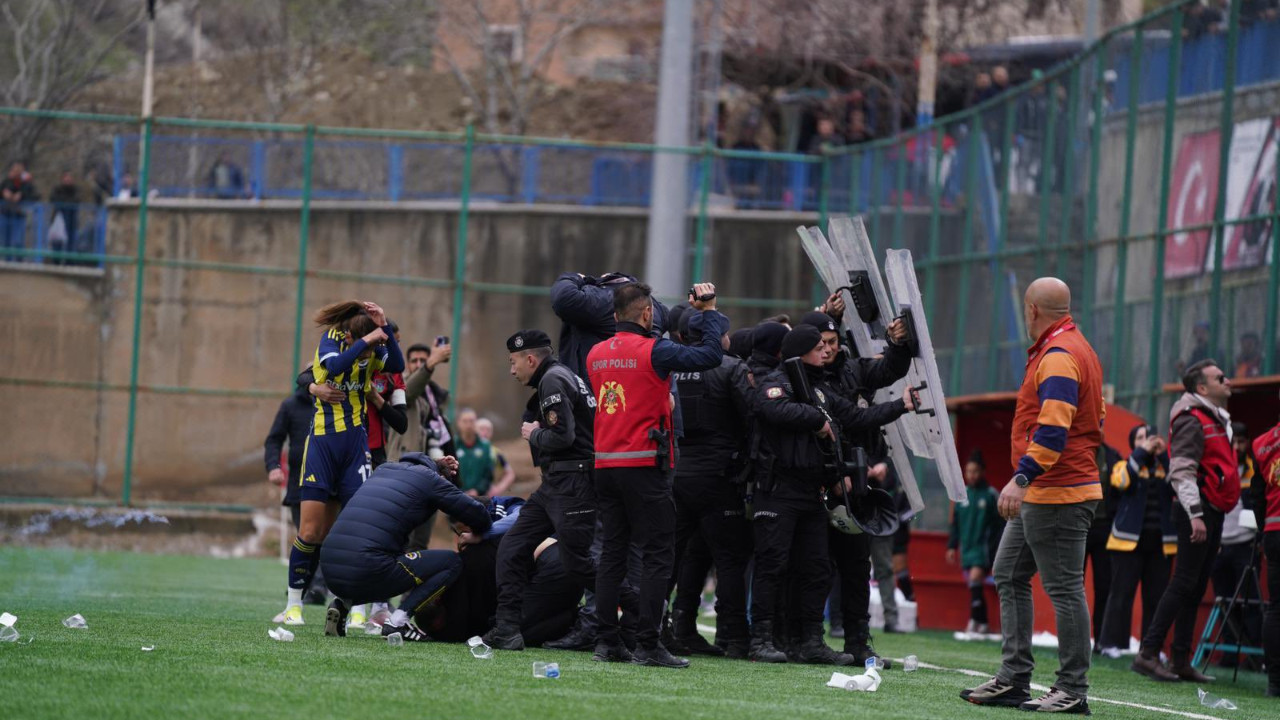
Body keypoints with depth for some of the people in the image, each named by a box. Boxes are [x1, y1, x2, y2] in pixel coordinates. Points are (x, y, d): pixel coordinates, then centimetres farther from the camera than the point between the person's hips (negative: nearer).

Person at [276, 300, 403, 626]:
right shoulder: (332, 339, -5)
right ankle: (293, 604, 8)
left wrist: (384, 328, -21)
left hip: (355, 442, 2)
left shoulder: (373, 348, 3)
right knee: (310, 531, -4)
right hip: (323, 440, -2)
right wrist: (365, 341, -25)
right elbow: (334, 365, -25)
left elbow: (397, 365, -14)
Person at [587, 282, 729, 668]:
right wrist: (708, 311, -2)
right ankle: (648, 645, -9)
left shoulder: (596, 355, 9)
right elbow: (711, 354, -15)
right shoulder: (653, 351, -11)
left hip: (605, 464, 6)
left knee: (612, 553, 10)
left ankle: (606, 640, 8)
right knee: (656, 554, -4)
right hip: (645, 465, -6)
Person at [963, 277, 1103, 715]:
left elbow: (1053, 428, -26)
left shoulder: (1059, 357, -16)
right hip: (1039, 496, 11)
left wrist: (1022, 478, -31)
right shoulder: (1076, 349, 17)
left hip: (1057, 494, -11)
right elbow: (1095, 420, 23)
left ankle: (1073, 691, -3)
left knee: (1065, 589, -6)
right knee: (1010, 577, 13)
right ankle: (1013, 679, 14)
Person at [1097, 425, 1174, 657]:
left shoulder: (1164, 467, 15)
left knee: (1156, 595, 1)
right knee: (1122, 592, -6)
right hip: (1130, 540, -3)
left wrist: (1163, 455, -7)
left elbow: (1177, 487, -4)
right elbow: (1121, 481, -13)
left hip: (1160, 541, 3)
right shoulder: (1124, 465, 10)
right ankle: (1111, 642, -3)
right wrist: (1142, 452, -11)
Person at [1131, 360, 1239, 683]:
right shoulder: (1192, 420, -11)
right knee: (1184, 583, -12)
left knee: (1195, 588, 9)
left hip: (1212, 513, 10)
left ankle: (1181, 660, 11)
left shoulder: (1217, 419, 20)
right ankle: (1148, 653, -14)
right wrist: (1195, 514, -26)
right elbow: (1182, 471, -19)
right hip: (1198, 512, -10)